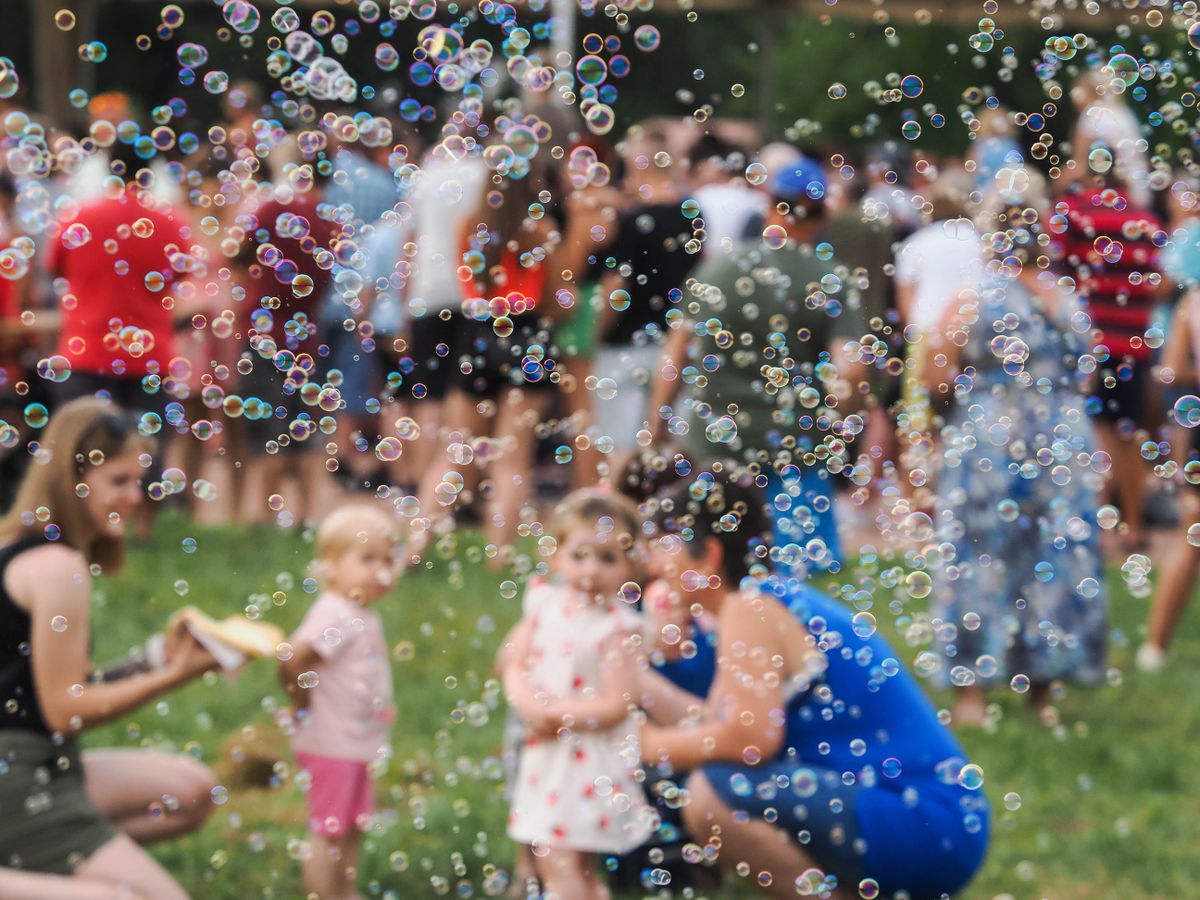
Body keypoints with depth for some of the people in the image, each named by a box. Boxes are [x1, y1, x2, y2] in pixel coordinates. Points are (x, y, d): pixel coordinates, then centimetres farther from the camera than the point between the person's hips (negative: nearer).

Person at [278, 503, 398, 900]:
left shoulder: (364, 617, 10)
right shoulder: (334, 615, -20)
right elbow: (293, 659, -28)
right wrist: (306, 706, -15)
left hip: (358, 744, 10)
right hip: (331, 744, -10)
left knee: (351, 830, 18)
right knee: (328, 832, -2)